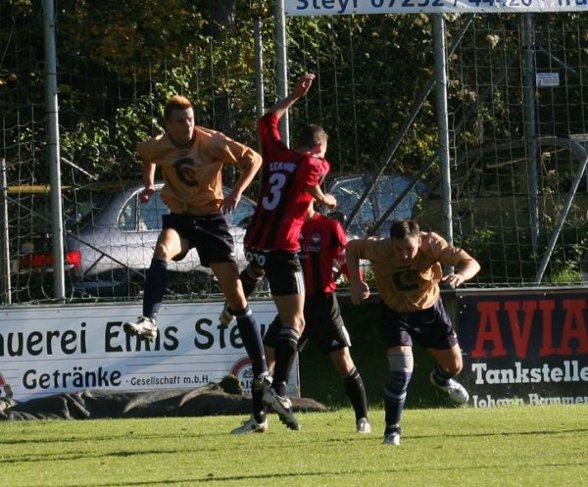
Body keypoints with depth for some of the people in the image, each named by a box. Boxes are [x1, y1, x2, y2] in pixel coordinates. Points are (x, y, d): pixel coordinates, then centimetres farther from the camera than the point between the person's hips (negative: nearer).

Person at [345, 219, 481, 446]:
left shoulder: (432, 245, -31)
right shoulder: (380, 249, -32)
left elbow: (471, 263, -30)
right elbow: (351, 247, -12)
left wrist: (460, 276, -53)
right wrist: (356, 282, -24)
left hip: (429, 308, 2)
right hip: (395, 313, -2)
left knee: (454, 365, 13)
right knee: (401, 371, -20)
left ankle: (441, 379, 53)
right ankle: (392, 429, -3)